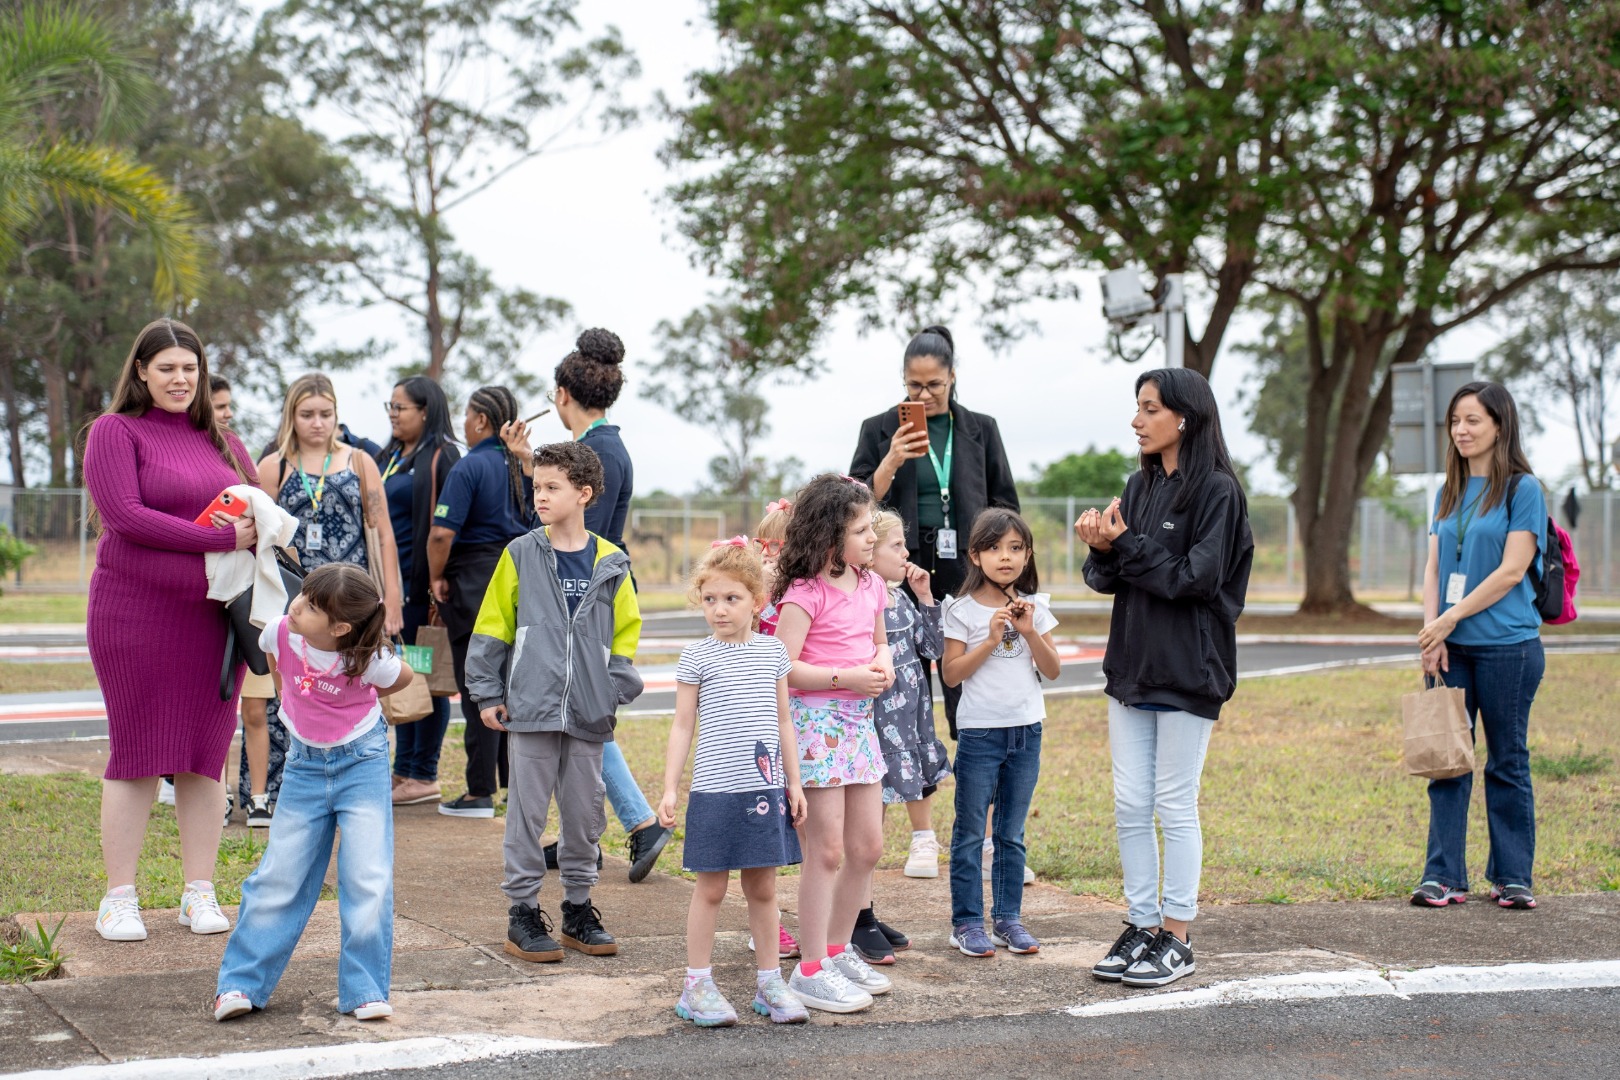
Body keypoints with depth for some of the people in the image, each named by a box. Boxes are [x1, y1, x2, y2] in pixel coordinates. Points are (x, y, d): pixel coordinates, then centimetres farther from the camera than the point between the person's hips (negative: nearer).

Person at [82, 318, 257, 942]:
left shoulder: (220, 440, 16)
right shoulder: (115, 432, -1)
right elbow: (125, 515, -13)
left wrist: (257, 529, -6)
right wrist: (219, 538, -17)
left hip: (213, 617, 5)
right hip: (136, 616, -4)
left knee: (206, 755, 6)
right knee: (136, 754, 0)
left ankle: (200, 893, 14)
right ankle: (119, 897, 10)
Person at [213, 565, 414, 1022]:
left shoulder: (367, 659, -23)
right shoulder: (281, 631, -16)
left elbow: (404, 678, 1)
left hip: (362, 763, -3)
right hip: (305, 764, 3)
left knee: (368, 878, -8)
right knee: (279, 875, 3)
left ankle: (365, 991, 1)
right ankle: (240, 984, 10)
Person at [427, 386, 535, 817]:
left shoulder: (469, 467, -13)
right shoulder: (523, 466, 8)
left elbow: (442, 531, -20)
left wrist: (436, 577, -6)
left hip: (475, 580, -6)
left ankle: (480, 791, 1)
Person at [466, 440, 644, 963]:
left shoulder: (610, 564, 4)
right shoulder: (521, 555, 0)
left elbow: (625, 631, 12)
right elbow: (492, 626, 3)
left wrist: (617, 689, 1)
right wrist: (487, 694, 0)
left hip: (588, 714, 2)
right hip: (531, 705, -2)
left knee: (585, 812, 8)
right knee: (527, 812, 1)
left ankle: (578, 909, 21)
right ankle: (523, 912, 10)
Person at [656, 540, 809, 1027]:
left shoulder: (772, 651, 6)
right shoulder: (697, 657, -3)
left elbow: (782, 721, 13)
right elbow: (682, 727, 0)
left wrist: (793, 782, 11)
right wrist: (669, 789, -5)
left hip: (766, 788, 3)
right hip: (715, 790, -3)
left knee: (763, 886, 10)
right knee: (710, 888, 3)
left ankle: (770, 982, 20)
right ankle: (697, 986, 12)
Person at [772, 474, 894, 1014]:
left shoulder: (870, 585, 10)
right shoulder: (805, 594, -14)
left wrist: (883, 664, 3)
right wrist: (845, 677, -22)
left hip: (858, 720, 8)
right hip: (814, 720, -8)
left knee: (868, 847, 11)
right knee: (827, 850, -5)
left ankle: (839, 949, 28)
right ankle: (811, 969, 4)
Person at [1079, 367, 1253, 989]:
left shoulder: (1217, 490, -9)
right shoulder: (1140, 486, 12)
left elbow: (1197, 578, -17)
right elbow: (1112, 579, 12)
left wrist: (1124, 544, -14)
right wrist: (1103, 550, -9)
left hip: (1188, 673, -7)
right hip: (1132, 666, 7)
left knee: (1175, 807, 0)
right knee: (1130, 806, 8)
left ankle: (1176, 937, 9)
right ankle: (1141, 926, 18)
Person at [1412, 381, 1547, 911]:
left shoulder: (1522, 489, -4)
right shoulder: (1449, 494, 13)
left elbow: (1511, 571, -11)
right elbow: (1434, 569, 10)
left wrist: (1450, 619, -13)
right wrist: (1431, 632, -5)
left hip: (1507, 644, -5)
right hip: (1452, 647, 5)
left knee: (1507, 762, 4)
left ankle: (1513, 877, 13)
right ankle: (1444, 876, 6)